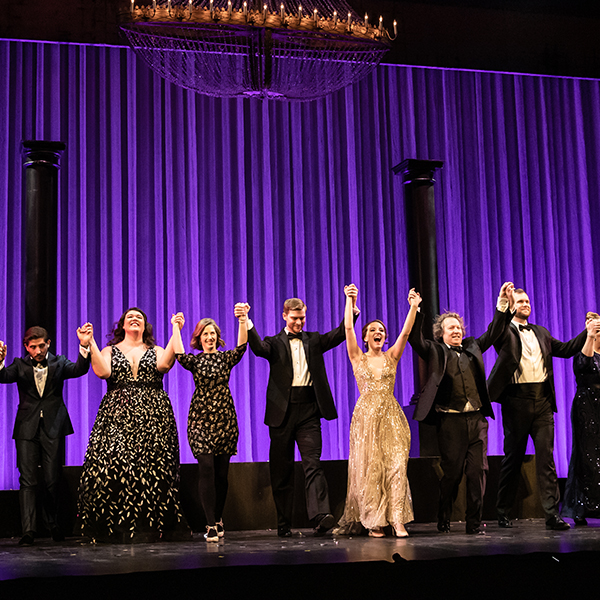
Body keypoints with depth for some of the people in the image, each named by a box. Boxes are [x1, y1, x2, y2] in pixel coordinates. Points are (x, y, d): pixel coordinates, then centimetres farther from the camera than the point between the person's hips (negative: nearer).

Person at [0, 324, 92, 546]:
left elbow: (79, 370, -11)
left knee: (52, 479, 2)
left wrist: (85, 346, -28)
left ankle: (52, 524, 22)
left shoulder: (59, 363, 7)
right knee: (27, 479, -5)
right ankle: (28, 530, -4)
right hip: (27, 427, 0)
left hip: (53, 427, 0)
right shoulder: (20, 365, 9)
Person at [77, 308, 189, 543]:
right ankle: (116, 526, -6)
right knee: (113, 465, -13)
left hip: (153, 416, 0)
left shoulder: (155, 351, 16)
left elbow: (163, 365, -8)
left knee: (152, 468, -7)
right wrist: (90, 344, -8)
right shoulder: (110, 351, 16)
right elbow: (103, 372, -5)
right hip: (117, 416, 0)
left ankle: (150, 527, -1)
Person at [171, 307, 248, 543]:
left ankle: (218, 519, 24)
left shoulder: (226, 358, 9)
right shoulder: (194, 361, 8)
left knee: (221, 472, 4)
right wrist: (176, 328, -12)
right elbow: (179, 355, -14)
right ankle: (211, 525, -12)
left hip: (224, 417, 1)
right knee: (206, 468, -13)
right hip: (200, 418, -1)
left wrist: (242, 321, -22)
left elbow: (241, 347, -11)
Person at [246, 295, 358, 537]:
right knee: (281, 468, 6)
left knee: (312, 463, -10)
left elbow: (339, 334, 1)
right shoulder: (275, 343, 9)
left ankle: (320, 516, -20)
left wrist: (352, 310, -15)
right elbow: (259, 348, -12)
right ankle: (283, 523, 14)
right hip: (282, 411, 0)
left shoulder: (314, 340, 15)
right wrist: (247, 324, -29)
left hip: (308, 410, 0)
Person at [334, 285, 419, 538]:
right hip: (366, 416, -1)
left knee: (396, 465, -8)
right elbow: (348, 329, -3)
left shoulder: (391, 357, 11)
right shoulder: (358, 357, 7)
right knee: (369, 469, -2)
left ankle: (397, 521, -9)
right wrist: (350, 301, -9)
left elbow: (406, 332, -1)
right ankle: (374, 522, 5)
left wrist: (413, 307, -12)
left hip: (391, 416, 1)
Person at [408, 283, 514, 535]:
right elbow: (415, 339, -7)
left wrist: (502, 304, 6)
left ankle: (474, 523, 9)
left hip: (477, 419, 4)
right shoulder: (435, 351, 6)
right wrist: (415, 311, -19)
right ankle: (443, 521, 15)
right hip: (451, 421, -4)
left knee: (477, 471, 2)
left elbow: (493, 332, 16)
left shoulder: (472, 348, 17)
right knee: (451, 473, 0)